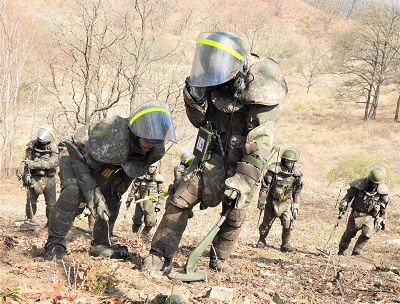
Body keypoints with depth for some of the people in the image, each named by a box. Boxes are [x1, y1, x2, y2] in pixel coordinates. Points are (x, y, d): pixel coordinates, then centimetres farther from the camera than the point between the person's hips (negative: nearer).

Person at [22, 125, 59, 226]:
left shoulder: (53, 147, -6)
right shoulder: (32, 145, -4)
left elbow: (54, 162, -22)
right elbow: (27, 163, -2)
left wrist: (35, 164, -29)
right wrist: (27, 175, -16)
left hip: (49, 179, 0)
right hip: (35, 178, 0)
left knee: (51, 203, 2)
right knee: (31, 201, 1)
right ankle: (30, 220, 18)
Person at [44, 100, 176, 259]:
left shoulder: (156, 150, -22)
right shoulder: (111, 134, -44)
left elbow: (131, 169, 2)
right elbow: (81, 162, -32)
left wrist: (117, 189, -8)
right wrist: (93, 196, -33)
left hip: (100, 167, 6)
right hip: (77, 156, -6)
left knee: (111, 201, -3)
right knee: (72, 191, -28)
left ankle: (100, 244, 15)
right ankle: (55, 240, -18)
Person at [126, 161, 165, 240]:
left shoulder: (159, 178, 0)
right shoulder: (141, 176, -2)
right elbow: (133, 188, 6)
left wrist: (159, 204, 1)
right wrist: (129, 199, 7)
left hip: (152, 203, 0)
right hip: (140, 201, 0)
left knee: (151, 222, -7)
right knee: (138, 220, 6)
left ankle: (146, 232, 23)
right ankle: (135, 231, 36)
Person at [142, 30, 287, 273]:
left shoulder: (263, 99, -24)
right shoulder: (216, 84, -8)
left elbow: (259, 148, -26)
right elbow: (200, 121, 4)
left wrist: (241, 183, -31)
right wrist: (194, 97, -17)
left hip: (240, 166, -3)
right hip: (210, 159, 3)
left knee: (234, 216, 4)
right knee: (180, 202, -7)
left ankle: (220, 259, 26)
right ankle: (161, 255, 1)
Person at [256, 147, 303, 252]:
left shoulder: (296, 174, -5)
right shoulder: (274, 170, -17)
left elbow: (297, 193, 7)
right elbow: (264, 186, -12)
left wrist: (296, 207, 6)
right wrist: (261, 201, -11)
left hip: (286, 203, 2)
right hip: (272, 201, -2)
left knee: (288, 223, -8)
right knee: (267, 223, 9)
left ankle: (286, 244, 7)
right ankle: (261, 240, 31)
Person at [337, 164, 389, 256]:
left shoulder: (383, 190, -12)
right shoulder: (359, 184, -16)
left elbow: (383, 207, 3)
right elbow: (348, 196, -2)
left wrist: (380, 220, 4)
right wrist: (342, 209, -10)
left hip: (371, 216, 0)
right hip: (357, 214, 0)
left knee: (367, 233, -20)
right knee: (349, 233, 6)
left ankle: (357, 250, -1)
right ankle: (341, 251, 28)